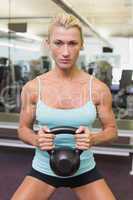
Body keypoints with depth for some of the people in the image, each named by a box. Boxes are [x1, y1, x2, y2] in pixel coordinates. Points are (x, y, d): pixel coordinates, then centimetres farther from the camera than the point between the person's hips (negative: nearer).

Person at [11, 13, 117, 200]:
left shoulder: (98, 88, -10)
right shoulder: (32, 88, -9)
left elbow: (111, 129, 1)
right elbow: (23, 128, 3)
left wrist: (93, 138, -20)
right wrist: (36, 140, -19)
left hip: (84, 169, 0)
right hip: (43, 169, 0)